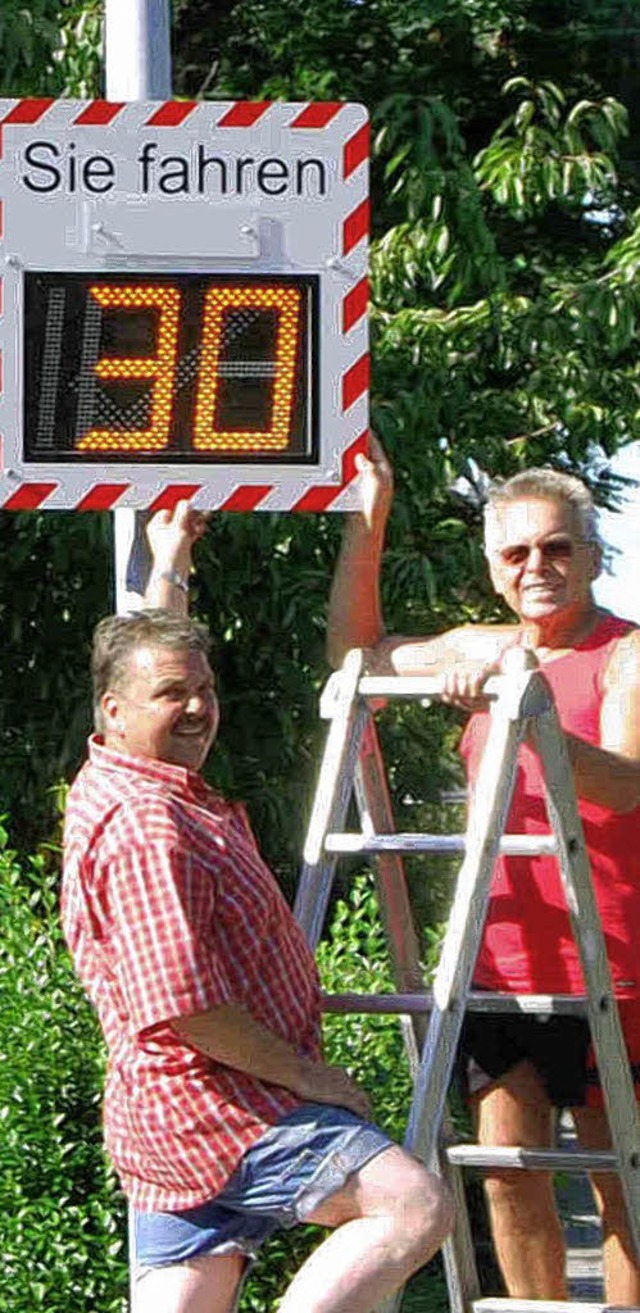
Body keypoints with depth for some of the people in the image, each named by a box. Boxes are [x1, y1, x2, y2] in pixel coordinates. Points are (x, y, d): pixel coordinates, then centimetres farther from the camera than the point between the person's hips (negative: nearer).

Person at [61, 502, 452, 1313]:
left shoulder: (115, 786, 16)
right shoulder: (143, 829, -17)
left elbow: (152, 648, 39)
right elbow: (180, 1004, -24)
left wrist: (169, 568, 47)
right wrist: (305, 1074, -15)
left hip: (176, 1121, 11)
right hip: (215, 1109, -11)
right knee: (413, 1207, -20)